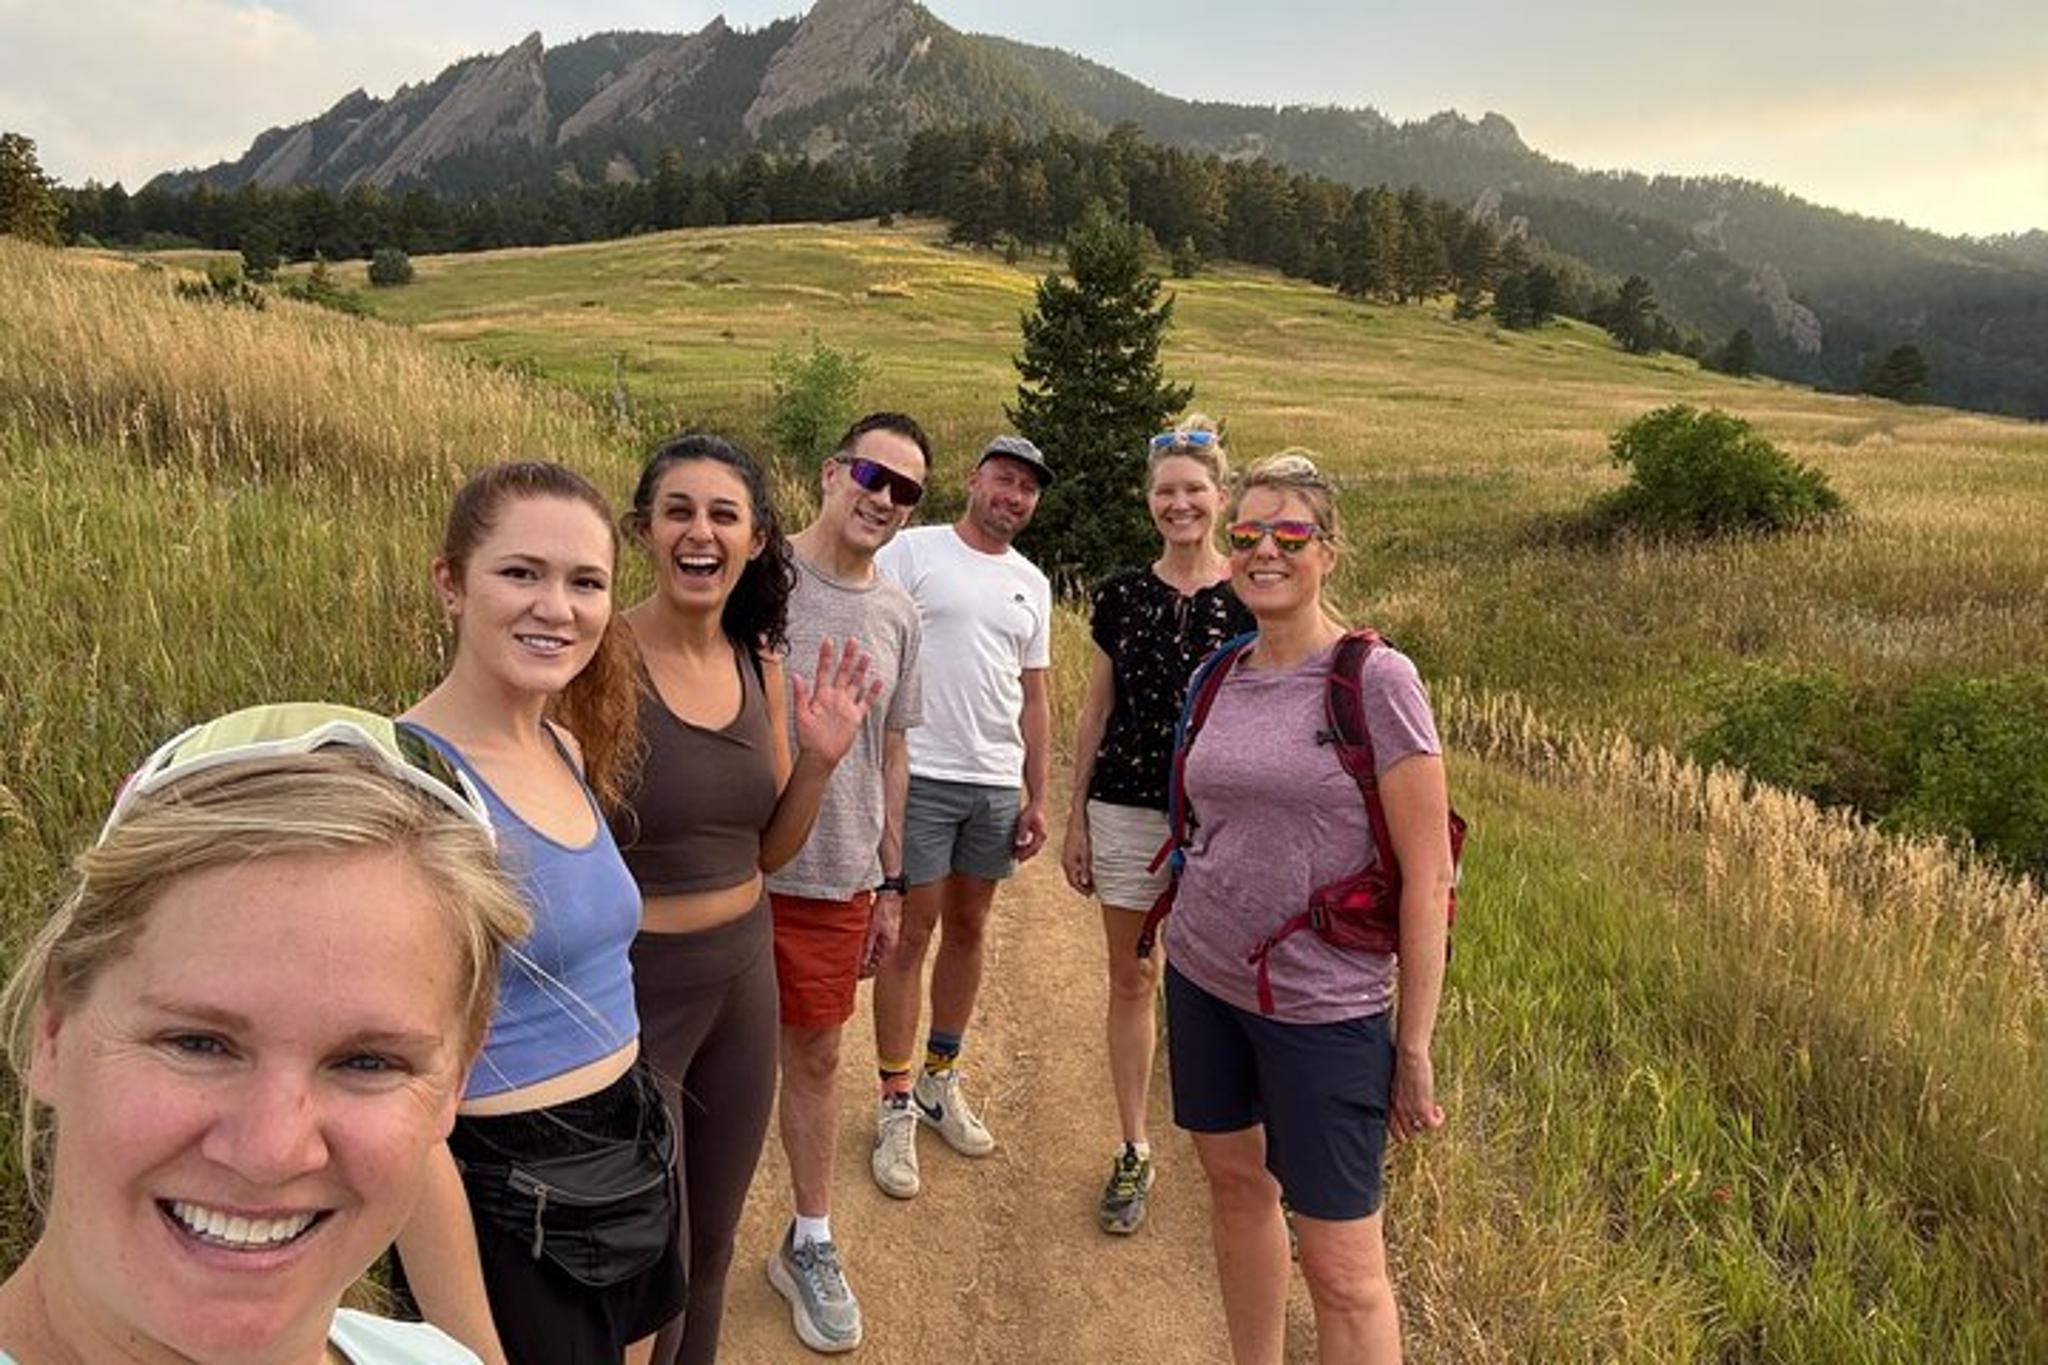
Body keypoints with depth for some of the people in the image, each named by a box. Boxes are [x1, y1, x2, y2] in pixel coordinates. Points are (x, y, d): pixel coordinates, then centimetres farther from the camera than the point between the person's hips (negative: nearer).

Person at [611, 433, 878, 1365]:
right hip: (630, 983, -5)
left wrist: (819, 763, -7)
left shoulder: (760, 663, 1)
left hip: (743, 972, 6)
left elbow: (768, 848, 8)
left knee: (713, 1243, 22)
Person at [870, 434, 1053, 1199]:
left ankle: (940, 1080, 30)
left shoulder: (1032, 584, 14)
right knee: (914, 932, 0)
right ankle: (897, 1105, 13)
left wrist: (1038, 798, 12)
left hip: (998, 784, 5)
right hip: (920, 775, -5)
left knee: (968, 928, 13)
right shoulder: (913, 552, -3)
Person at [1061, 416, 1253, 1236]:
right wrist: (1075, 817, 8)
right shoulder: (1121, 598, 5)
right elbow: (1096, 713, 9)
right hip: (1126, 808, 2)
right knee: (1131, 980, 10)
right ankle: (1134, 1152, 24)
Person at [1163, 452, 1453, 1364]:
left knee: (1341, 1268, 2)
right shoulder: (1222, 677, 4)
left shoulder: (1377, 681, -13)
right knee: (1234, 1184, 18)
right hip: (1203, 978, 6)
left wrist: (1415, 1045, -11)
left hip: (1324, 1006, -6)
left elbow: (1428, 876, -13)